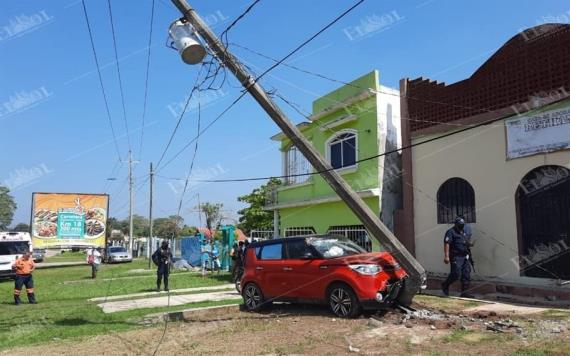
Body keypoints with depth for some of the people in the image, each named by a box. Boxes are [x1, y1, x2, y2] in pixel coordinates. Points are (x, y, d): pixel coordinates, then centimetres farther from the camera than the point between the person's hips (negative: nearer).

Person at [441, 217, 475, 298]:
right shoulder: (451, 232, -8)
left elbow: (467, 242, 30)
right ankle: (445, 285, 13)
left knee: (466, 274, 4)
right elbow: (446, 244, -17)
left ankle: (465, 292, 10)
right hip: (455, 257, -8)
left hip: (464, 257, 8)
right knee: (456, 274, -10)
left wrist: (469, 244, 6)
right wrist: (446, 256, -25)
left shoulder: (464, 232, 17)